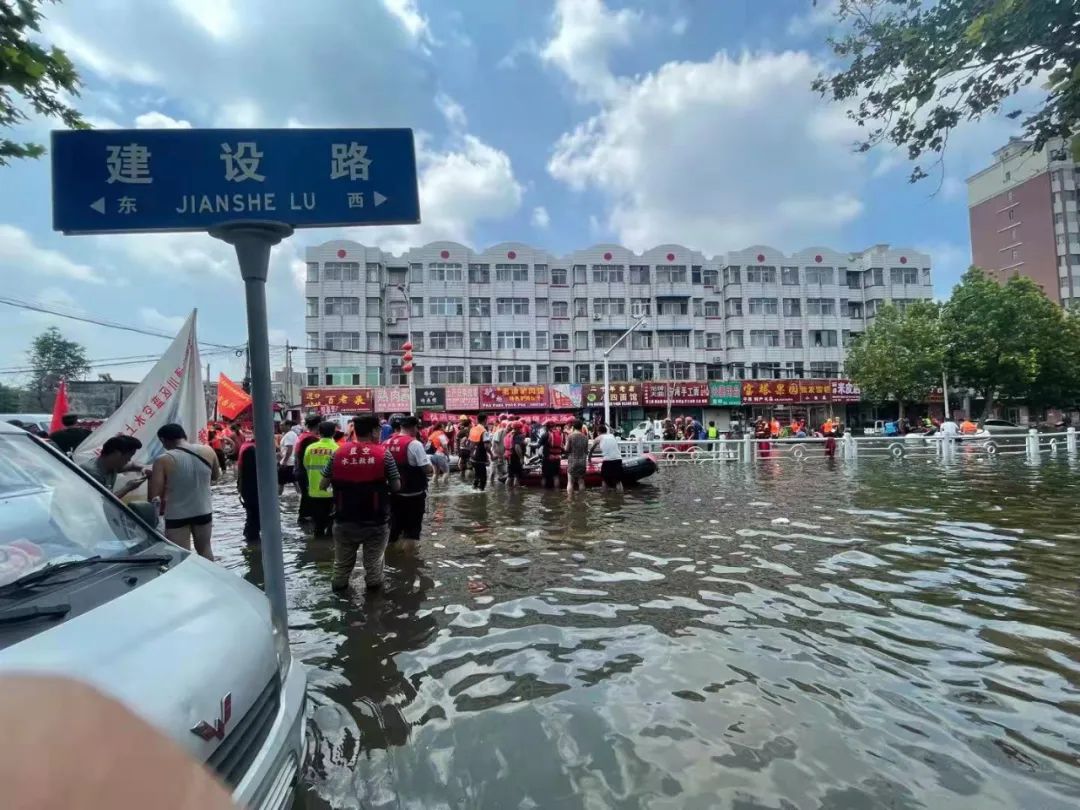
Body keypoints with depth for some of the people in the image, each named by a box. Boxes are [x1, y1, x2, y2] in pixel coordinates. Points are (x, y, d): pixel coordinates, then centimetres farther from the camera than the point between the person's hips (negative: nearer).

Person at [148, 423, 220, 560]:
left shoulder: (163, 460, -16)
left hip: (177, 515, -4)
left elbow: (154, 496, -15)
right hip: (203, 512, 4)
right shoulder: (208, 451, -6)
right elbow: (216, 476, 11)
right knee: (205, 549, 22)